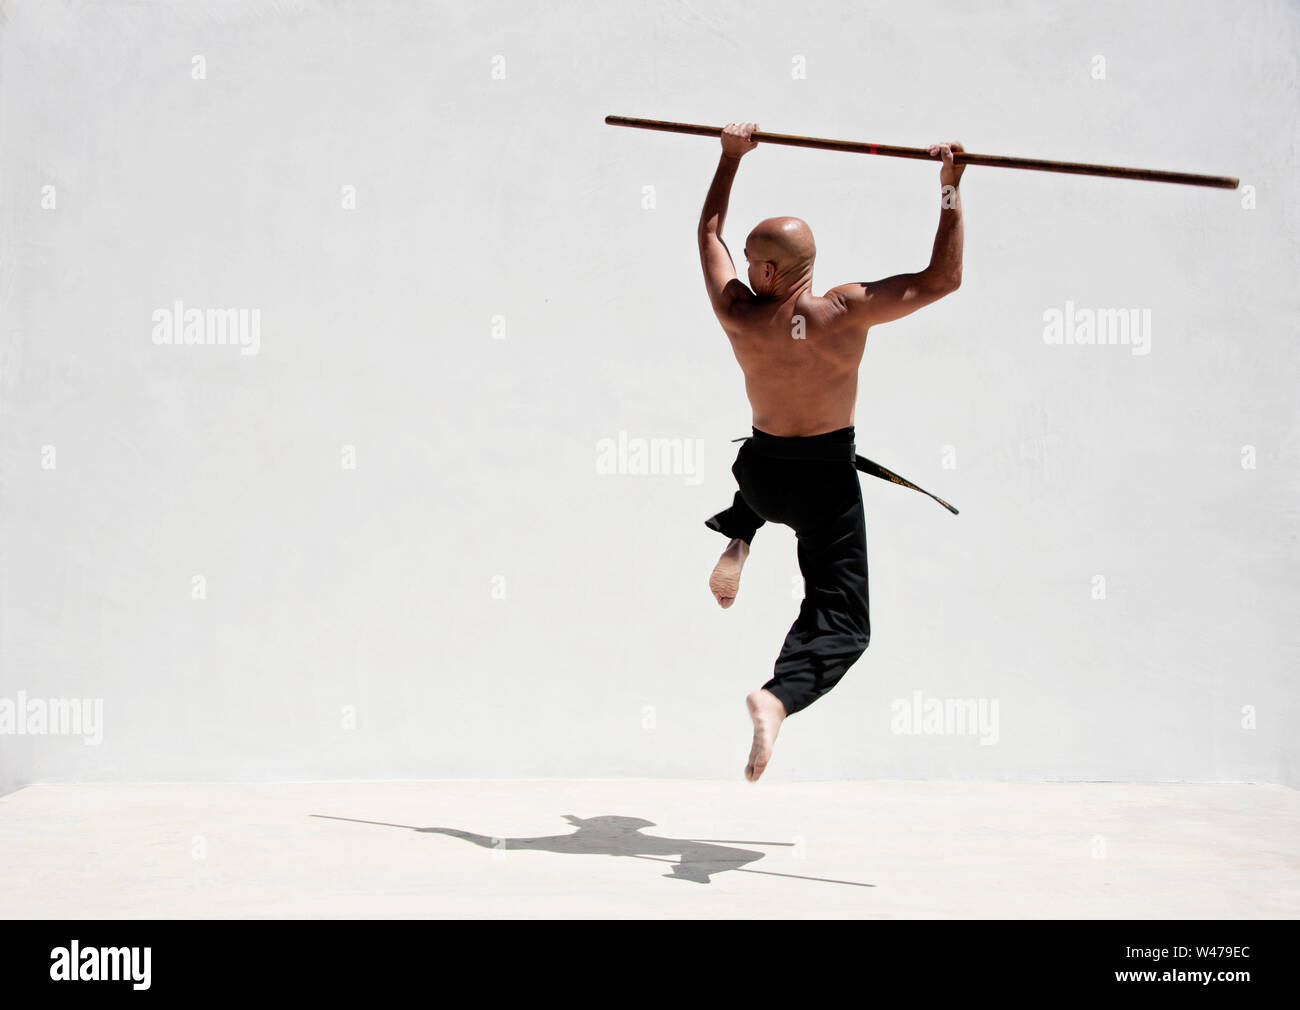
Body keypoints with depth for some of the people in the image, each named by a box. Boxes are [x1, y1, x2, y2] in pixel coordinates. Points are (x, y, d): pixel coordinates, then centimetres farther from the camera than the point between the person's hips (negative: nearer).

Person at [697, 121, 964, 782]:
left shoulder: (738, 316, -13)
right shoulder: (847, 312, -20)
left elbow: (708, 233, 5)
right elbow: (943, 279, -14)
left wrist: (731, 156, 13)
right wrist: (950, 188, -10)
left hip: (761, 471, 3)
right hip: (828, 483, -3)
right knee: (840, 621, 0)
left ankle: (735, 544, 21)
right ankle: (778, 697, -27)